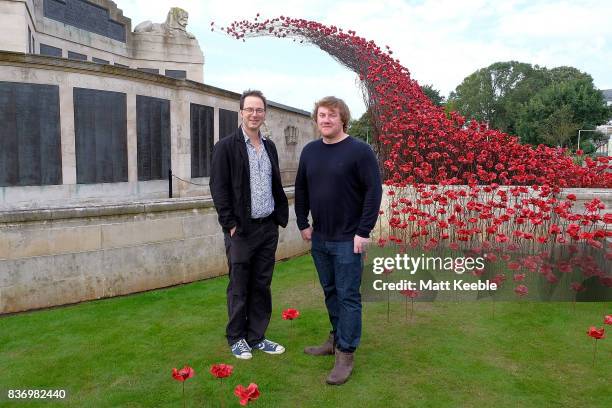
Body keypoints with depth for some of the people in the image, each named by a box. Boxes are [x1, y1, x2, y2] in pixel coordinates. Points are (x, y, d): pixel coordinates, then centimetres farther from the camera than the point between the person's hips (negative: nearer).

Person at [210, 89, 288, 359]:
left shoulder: (269, 147, 12)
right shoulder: (226, 146, -6)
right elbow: (218, 188, -9)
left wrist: (280, 217, 9)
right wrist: (230, 224, -13)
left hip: (268, 228, 5)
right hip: (241, 229, -5)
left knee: (262, 285, 12)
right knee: (239, 287, 6)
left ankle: (257, 337, 26)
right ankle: (236, 338, 23)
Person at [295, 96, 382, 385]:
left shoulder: (359, 150, -10)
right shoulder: (309, 151, 7)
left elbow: (374, 191, -13)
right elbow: (301, 189, 15)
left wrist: (364, 231, -16)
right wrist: (303, 223, 10)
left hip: (347, 240, -6)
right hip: (318, 239, 6)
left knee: (348, 296, 1)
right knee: (330, 292, 17)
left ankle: (346, 355, 11)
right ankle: (336, 339, 34)